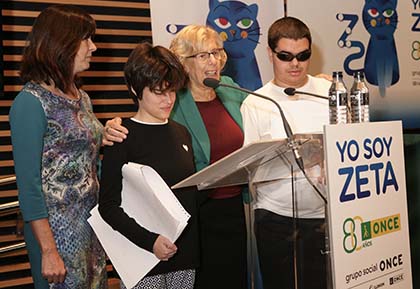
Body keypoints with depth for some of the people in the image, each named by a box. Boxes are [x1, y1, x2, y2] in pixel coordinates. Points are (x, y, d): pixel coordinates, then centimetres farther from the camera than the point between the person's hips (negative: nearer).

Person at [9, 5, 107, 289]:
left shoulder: (81, 97, 10)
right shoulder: (31, 102, -14)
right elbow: (28, 185, -17)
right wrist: (48, 251, -18)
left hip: (92, 222, 7)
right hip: (58, 230, -7)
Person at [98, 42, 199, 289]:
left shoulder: (181, 133, 10)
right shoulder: (123, 137, -9)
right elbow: (109, 206, -12)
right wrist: (149, 241, -21)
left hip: (186, 251, 6)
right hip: (143, 258, -5)